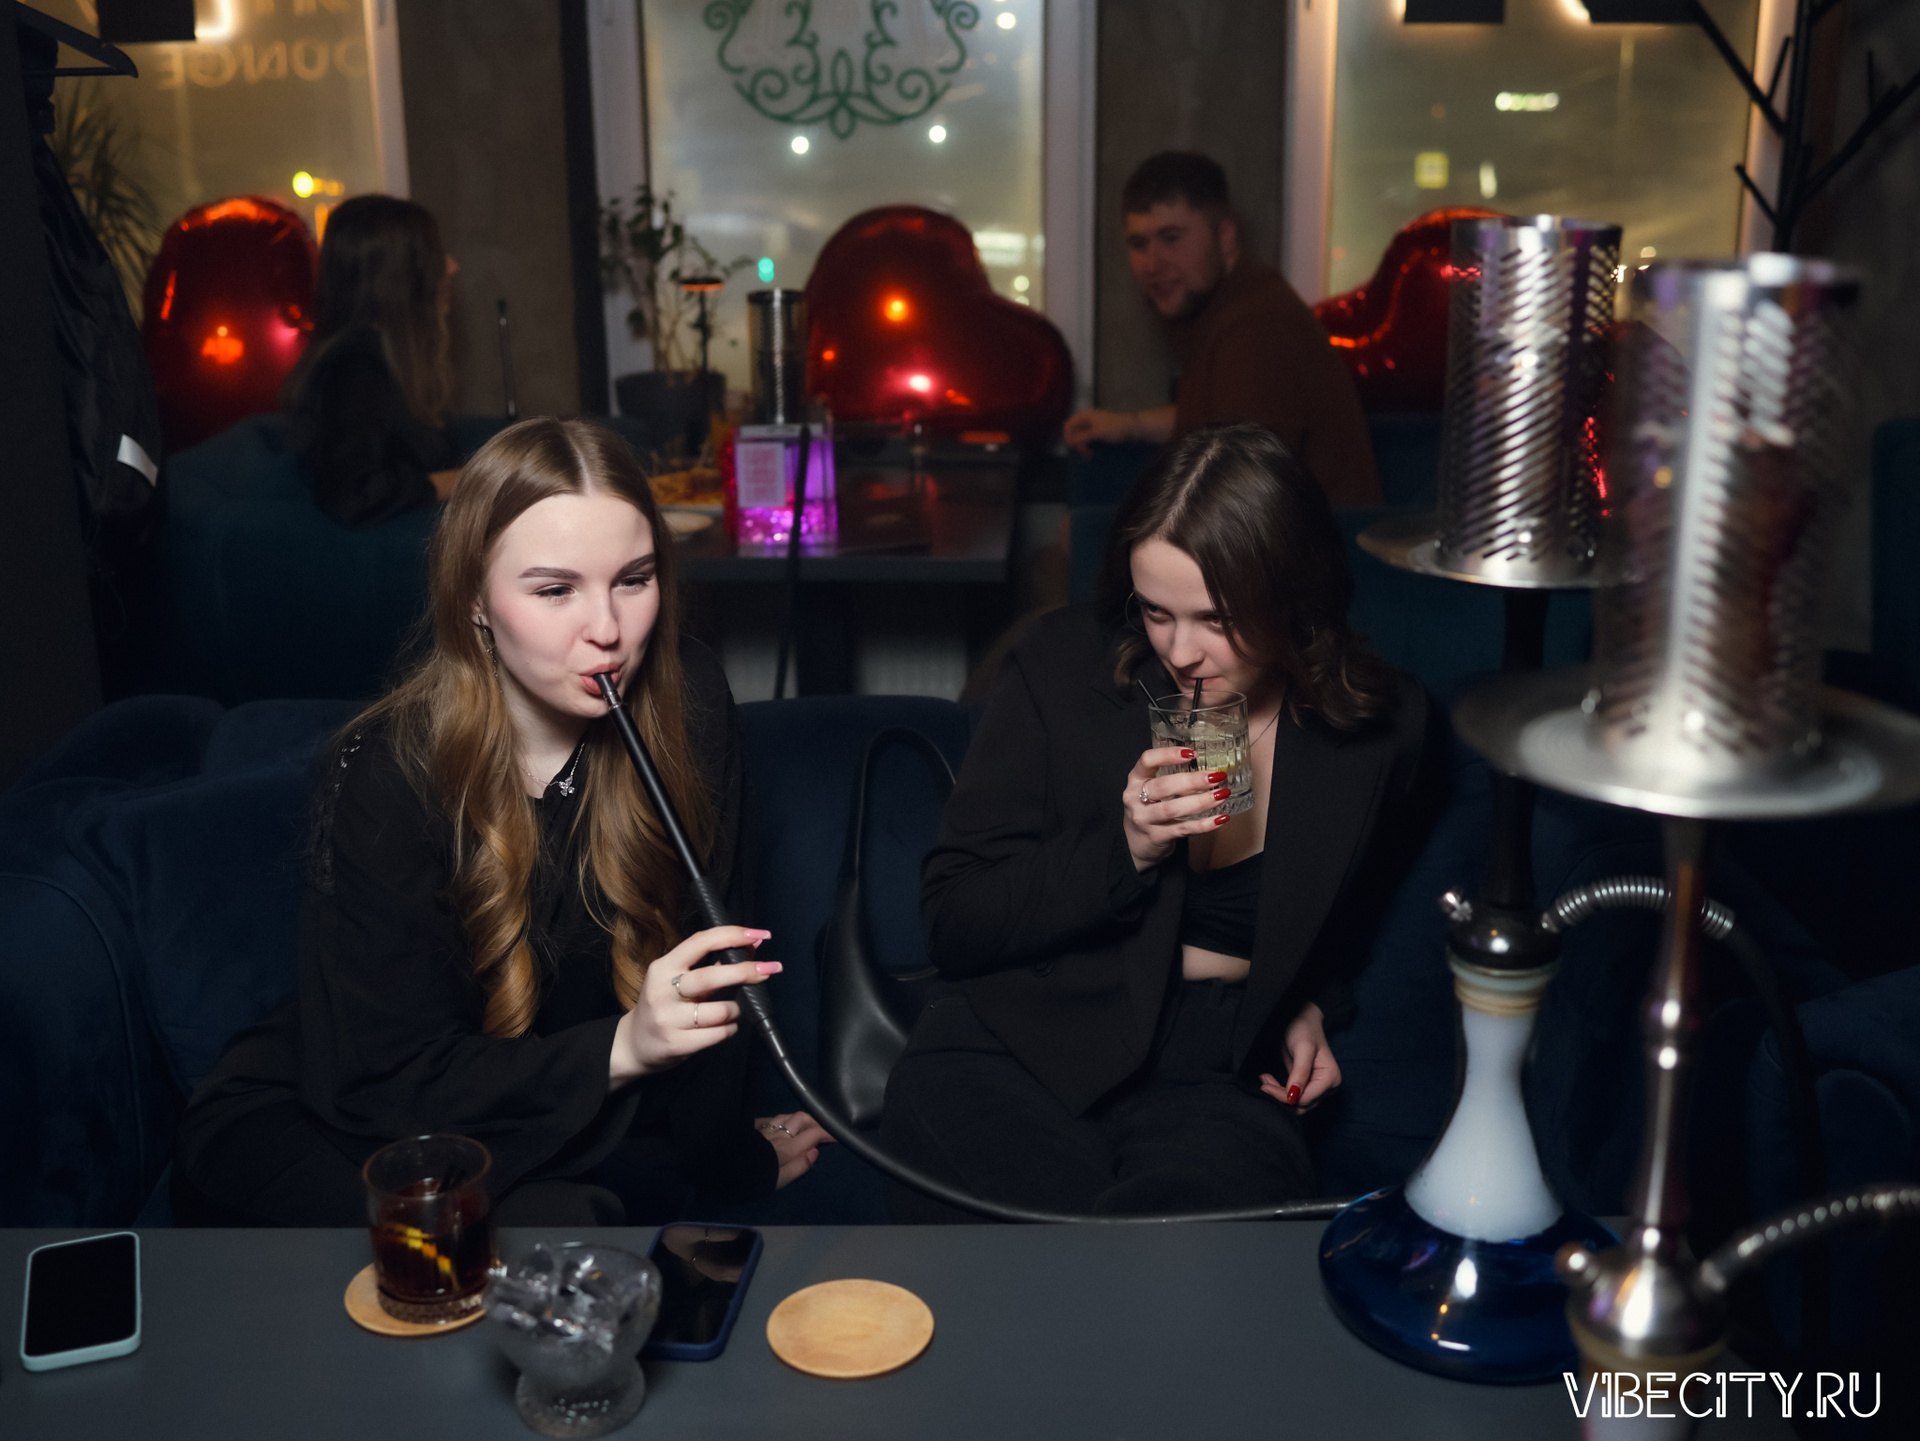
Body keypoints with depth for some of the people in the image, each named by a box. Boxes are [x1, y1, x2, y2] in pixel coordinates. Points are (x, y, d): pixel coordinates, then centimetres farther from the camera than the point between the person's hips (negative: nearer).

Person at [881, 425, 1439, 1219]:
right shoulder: (1063, 664, -3)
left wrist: (1314, 1008, 6)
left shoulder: (1387, 727, 2)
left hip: (1220, 1083, 1)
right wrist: (1121, 851, -15)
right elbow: (950, 922, -2)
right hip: (1012, 1052, -1)